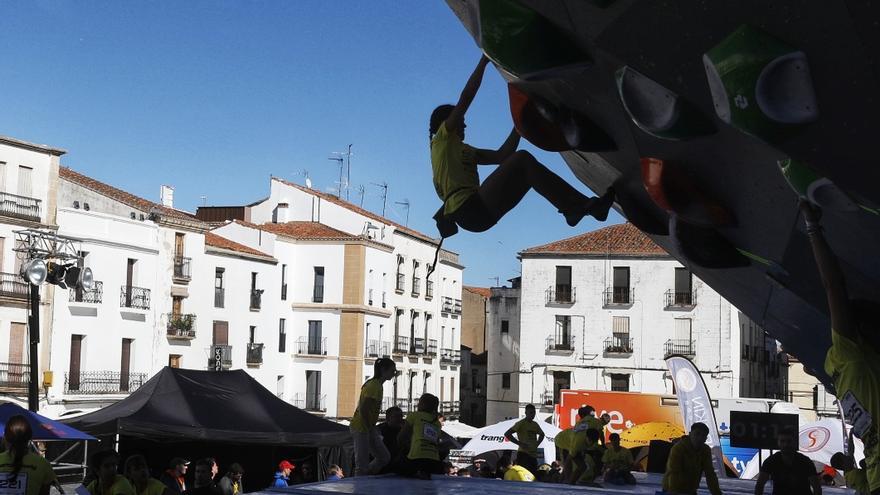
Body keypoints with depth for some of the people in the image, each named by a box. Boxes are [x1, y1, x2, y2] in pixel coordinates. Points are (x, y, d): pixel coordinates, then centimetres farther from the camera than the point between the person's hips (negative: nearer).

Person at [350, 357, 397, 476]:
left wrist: (372, 427, 13)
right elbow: (363, 409, -23)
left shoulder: (377, 384, 14)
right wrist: (370, 428, -16)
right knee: (362, 465, -6)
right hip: (361, 428, -10)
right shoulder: (374, 386, -17)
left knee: (385, 457, 11)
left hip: (367, 427, 10)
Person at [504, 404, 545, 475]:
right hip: (523, 454, -7)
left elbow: (541, 434, 34)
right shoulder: (521, 423, -6)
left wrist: (537, 443, 15)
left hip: (533, 454, 7)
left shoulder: (535, 425, 14)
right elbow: (507, 434, -12)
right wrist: (519, 443, -15)